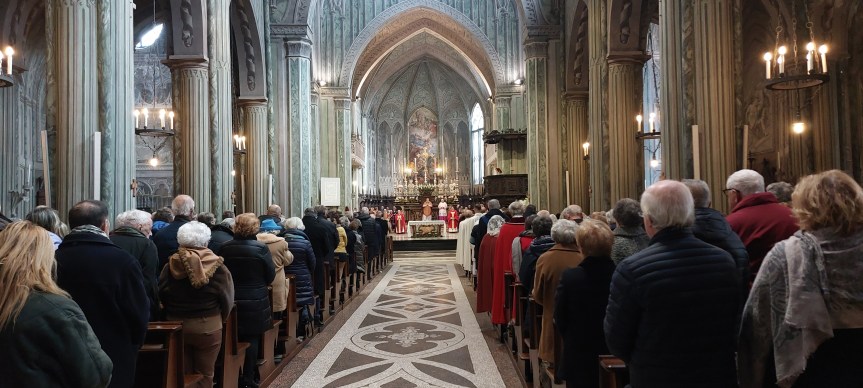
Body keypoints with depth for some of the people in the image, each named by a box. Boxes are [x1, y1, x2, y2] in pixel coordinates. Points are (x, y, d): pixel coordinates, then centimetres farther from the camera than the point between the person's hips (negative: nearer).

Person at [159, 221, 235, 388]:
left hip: (176, 326, 3)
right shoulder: (217, 266, -13)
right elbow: (227, 299, -10)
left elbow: (161, 296, 0)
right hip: (208, 327, -3)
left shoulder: (170, 266, -7)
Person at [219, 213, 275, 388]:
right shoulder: (261, 248, -13)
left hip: (231, 301, 3)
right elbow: (271, 276, -6)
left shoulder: (224, 248, -6)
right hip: (255, 301, -3)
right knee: (252, 339, 8)